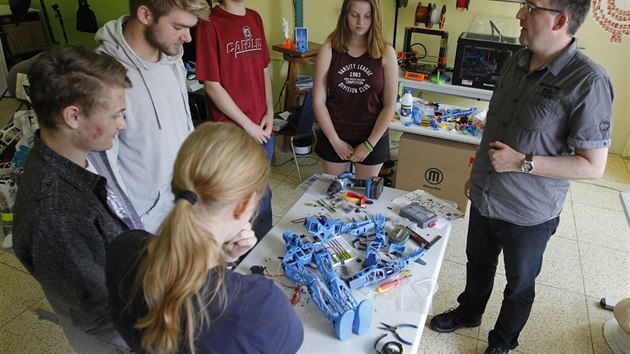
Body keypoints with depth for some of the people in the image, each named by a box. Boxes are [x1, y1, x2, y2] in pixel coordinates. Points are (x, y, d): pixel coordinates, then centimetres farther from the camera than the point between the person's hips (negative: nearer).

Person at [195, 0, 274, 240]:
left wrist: (269, 112, 3)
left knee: (260, 192, 18)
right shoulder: (210, 23, -12)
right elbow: (212, 85, -13)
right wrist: (247, 124, -10)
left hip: (262, 127, 6)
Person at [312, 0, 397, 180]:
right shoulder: (329, 50, -6)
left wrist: (369, 144, -10)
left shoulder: (386, 53, -7)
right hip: (333, 138, 0)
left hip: (373, 139, 0)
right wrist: (335, 141, -10)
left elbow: (389, 105, -6)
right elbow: (318, 101, -7)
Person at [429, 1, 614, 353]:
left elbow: (593, 166, -19)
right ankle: (469, 312, 54)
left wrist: (522, 162, -25)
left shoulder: (589, 82, -23)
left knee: (519, 284, 19)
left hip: (529, 213, -6)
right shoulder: (517, 61, -1)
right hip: (484, 198, 6)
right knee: (478, 263, 26)